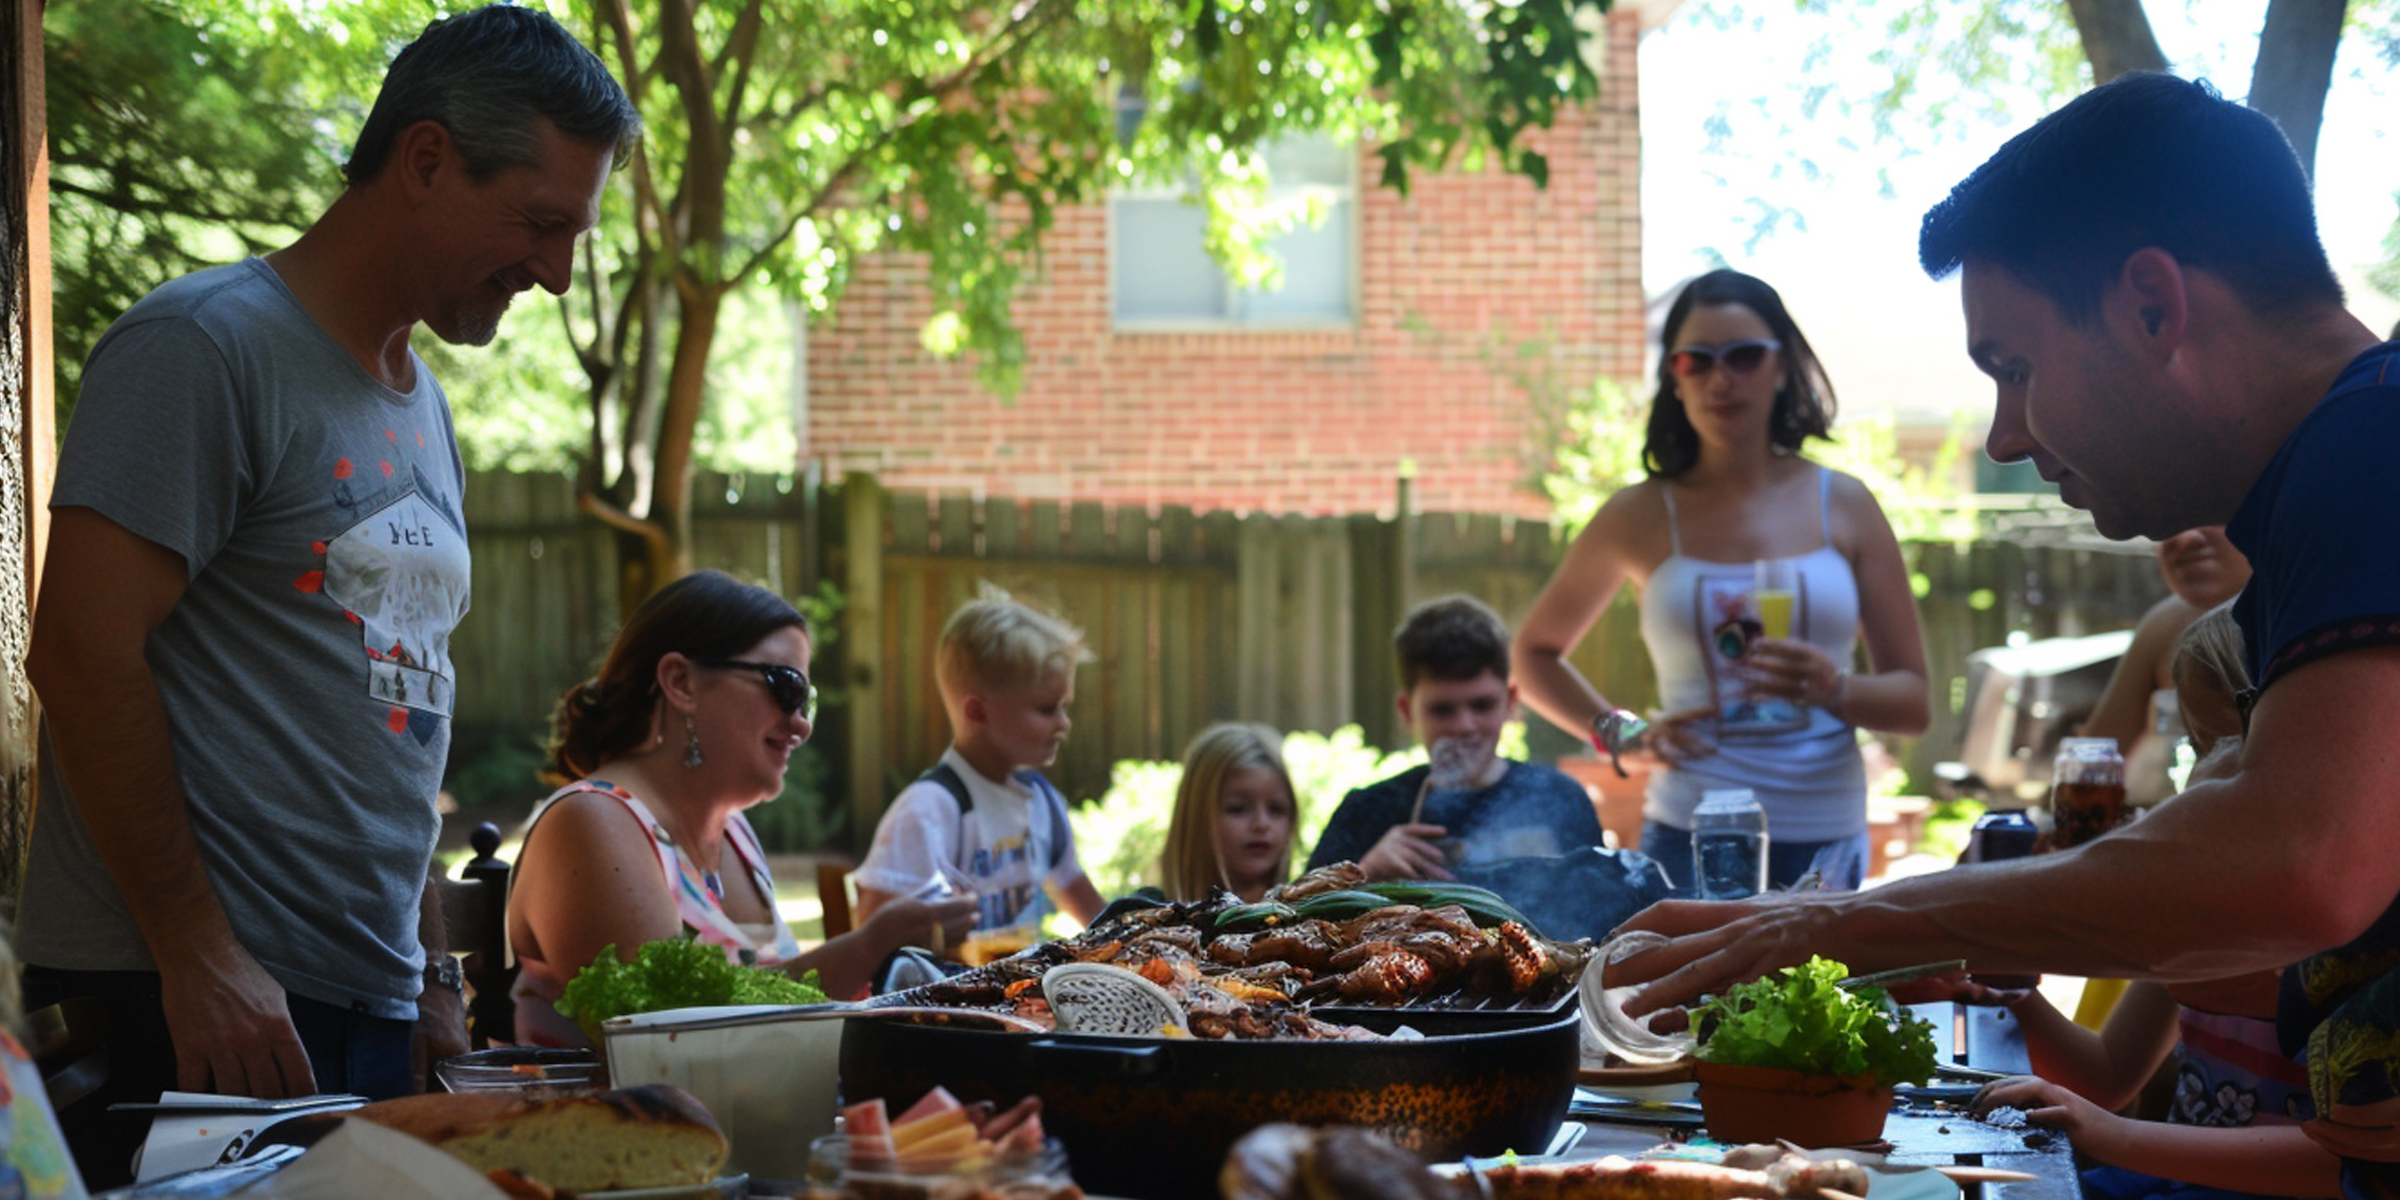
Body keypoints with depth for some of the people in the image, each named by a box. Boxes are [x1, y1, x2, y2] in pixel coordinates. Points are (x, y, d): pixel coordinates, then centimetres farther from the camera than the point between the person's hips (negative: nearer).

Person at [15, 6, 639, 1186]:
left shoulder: (421, 408, 18)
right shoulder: (208, 344, -9)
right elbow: (84, 657, -16)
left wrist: (433, 977, 16)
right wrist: (199, 956, -19)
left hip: (369, 1004, 8)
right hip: (181, 1002, -8)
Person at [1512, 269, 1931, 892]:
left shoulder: (1844, 506, 6)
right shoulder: (1641, 515, 5)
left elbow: (1913, 701, 7)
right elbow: (1535, 654, 17)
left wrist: (1834, 689, -14)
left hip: (1824, 841, 1)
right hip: (1688, 839, -1)